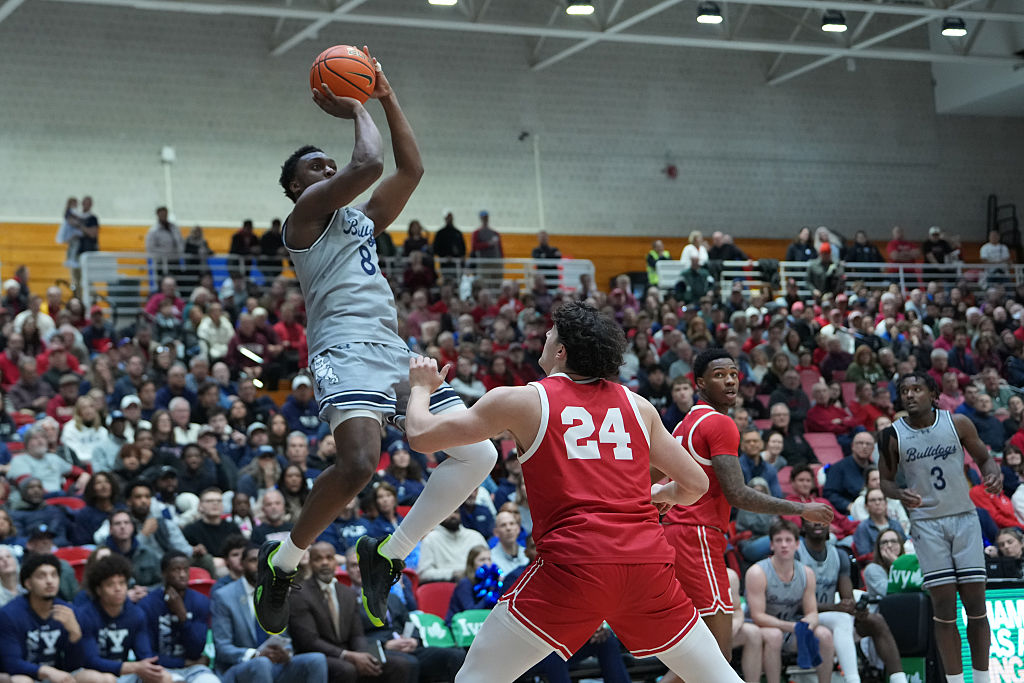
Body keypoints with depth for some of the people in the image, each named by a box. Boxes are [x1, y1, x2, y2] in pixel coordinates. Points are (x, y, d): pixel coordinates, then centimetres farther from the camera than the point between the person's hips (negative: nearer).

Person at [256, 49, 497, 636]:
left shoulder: (362, 221, 30)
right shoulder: (308, 211, 7)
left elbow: (411, 168, 28)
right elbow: (369, 163, -7)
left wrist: (388, 98, 25)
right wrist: (358, 111, 10)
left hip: (395, 349, 8)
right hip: (346, 348, -8)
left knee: (477, 455, -5)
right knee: (359, 463, -30)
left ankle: (389, 554, 7)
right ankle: (283, 561, -5)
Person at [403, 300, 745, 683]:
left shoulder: (522, 400, 8)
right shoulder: (638, 406, 16)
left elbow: (421, 436, 14)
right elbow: (695, 484, 21)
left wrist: (421, 387, 35)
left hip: (574, 565, -3)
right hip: (647, 562, 4)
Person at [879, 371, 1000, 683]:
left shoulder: (958, 423, -3)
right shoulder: (893, 435, -4)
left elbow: (983, 458, 8)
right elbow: (885, 480, 5)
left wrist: (993, 474, -14)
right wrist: (899, 494, -17)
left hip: (964, 517, 1)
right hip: (926, 523, -1)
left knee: (976, 604, 0)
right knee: (944, 609, -3)